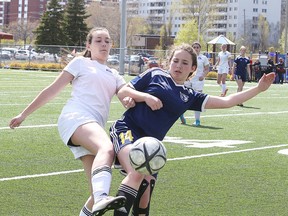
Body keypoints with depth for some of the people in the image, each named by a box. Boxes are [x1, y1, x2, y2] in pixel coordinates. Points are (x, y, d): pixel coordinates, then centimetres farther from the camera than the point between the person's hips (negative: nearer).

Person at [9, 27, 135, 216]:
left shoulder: (114, 75, 31)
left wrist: (130, 100, -10)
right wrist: (24, 114, 15)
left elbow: (126, 94, 16)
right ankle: (101, 199, -63)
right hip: (76, 117, -6)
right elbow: (53, 90, 16)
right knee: (107, 148, -39)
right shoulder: (81, 63, 17)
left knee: (99, 191, -9)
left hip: (95, 128, 6)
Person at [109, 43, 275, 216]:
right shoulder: (155, 75, 6)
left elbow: (226, 101, 12)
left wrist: (258, 88, 9)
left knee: (145, 192, 2)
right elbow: (123, 91, 6)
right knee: (137, 174, -32)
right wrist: (146, 96, -12)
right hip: (127, 129, -5)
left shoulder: (189, 97, 14)